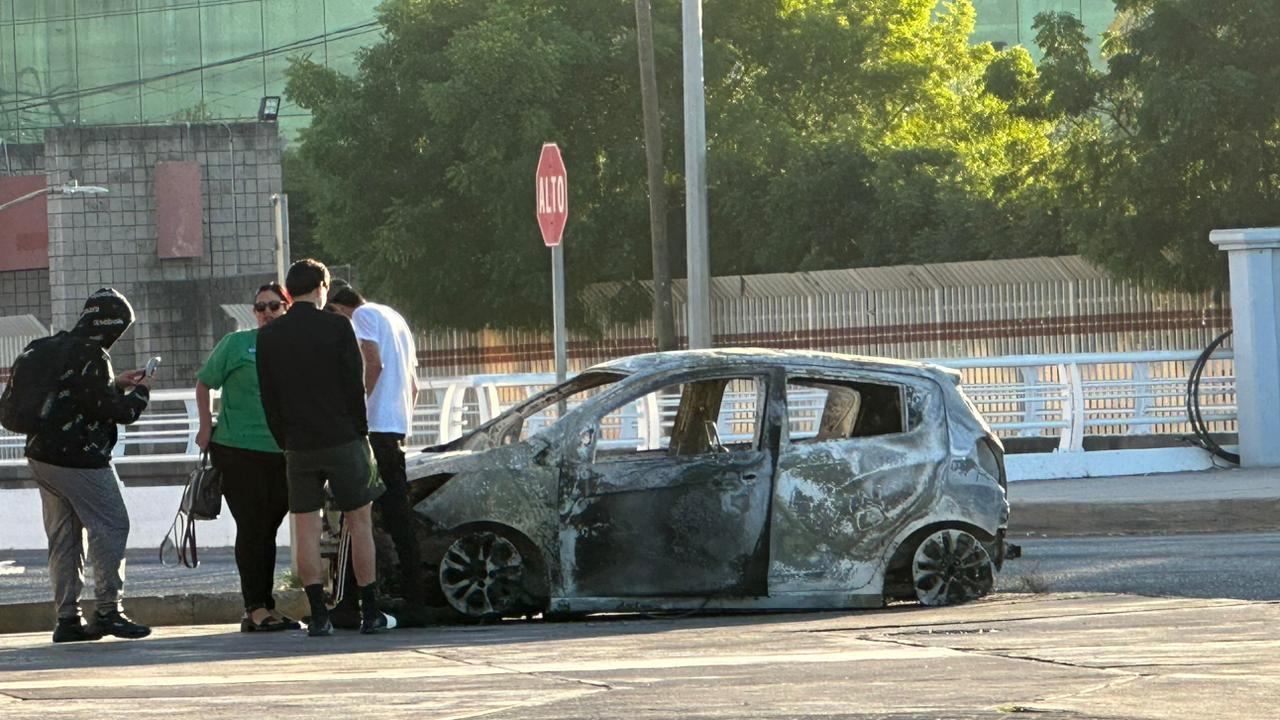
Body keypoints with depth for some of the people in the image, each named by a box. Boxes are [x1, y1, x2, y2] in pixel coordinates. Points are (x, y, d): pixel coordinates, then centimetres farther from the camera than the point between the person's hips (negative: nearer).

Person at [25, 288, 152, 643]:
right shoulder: (90, 356, -16)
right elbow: (113, 410, -16)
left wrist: (116, 384, 23)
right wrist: (140, 392, 2)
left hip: (41, 455, 10)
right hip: (78, 460, -10)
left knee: (63, 535, 12)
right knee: (110, 526, -3)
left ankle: (67, 617, 12)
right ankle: (108, 610, -5)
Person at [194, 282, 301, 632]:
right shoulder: (236, 344, 0)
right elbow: (203, 384, 6)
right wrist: (206, 427, -3)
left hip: (282, 455, 4)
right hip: (239, 451, -4)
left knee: (268, 530, 9)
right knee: (252, 528, -6)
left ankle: (264, 608, 14)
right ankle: (256, 607, -4)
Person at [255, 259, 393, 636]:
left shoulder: (268, 336, 3)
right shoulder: (337, 327, -6)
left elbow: (267, 398, 5)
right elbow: (355, 386, -6)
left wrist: (285, 442, 12)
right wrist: (360, 432, 6)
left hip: (299, 446, 2)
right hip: (343, 441, -2)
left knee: (306, 529, 4)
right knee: (359, 523, 5)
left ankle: (318, 615, -1)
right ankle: (371, 613, 4)